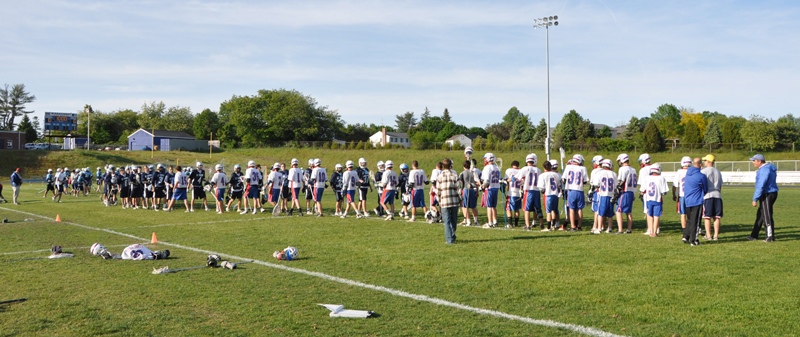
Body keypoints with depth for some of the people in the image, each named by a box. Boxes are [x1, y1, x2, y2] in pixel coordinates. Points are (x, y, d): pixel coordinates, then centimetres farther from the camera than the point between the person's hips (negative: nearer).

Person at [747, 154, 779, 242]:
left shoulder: (764, 170, -19)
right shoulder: (768, 168, 15)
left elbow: (761, 186, -23)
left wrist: (755, 199, -20)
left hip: (767, 195, -11)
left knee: (767, 216, -6)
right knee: (760, 215, 15)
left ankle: (770, 237, -2)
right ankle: (754, 235, 21)